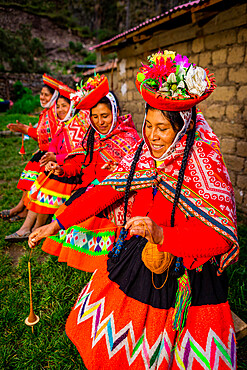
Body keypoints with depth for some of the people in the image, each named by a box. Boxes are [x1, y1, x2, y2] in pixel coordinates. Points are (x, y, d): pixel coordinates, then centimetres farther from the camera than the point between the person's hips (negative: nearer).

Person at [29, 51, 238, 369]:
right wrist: (57, 223, -1)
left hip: (184, 277, -4)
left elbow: (221, 235, -23)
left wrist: (162, 235, -36)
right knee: (110, 340, 21)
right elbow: (106, 191, 0)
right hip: (135, 261, 5)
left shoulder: (205, 164, -20)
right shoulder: (141, 154, -4)